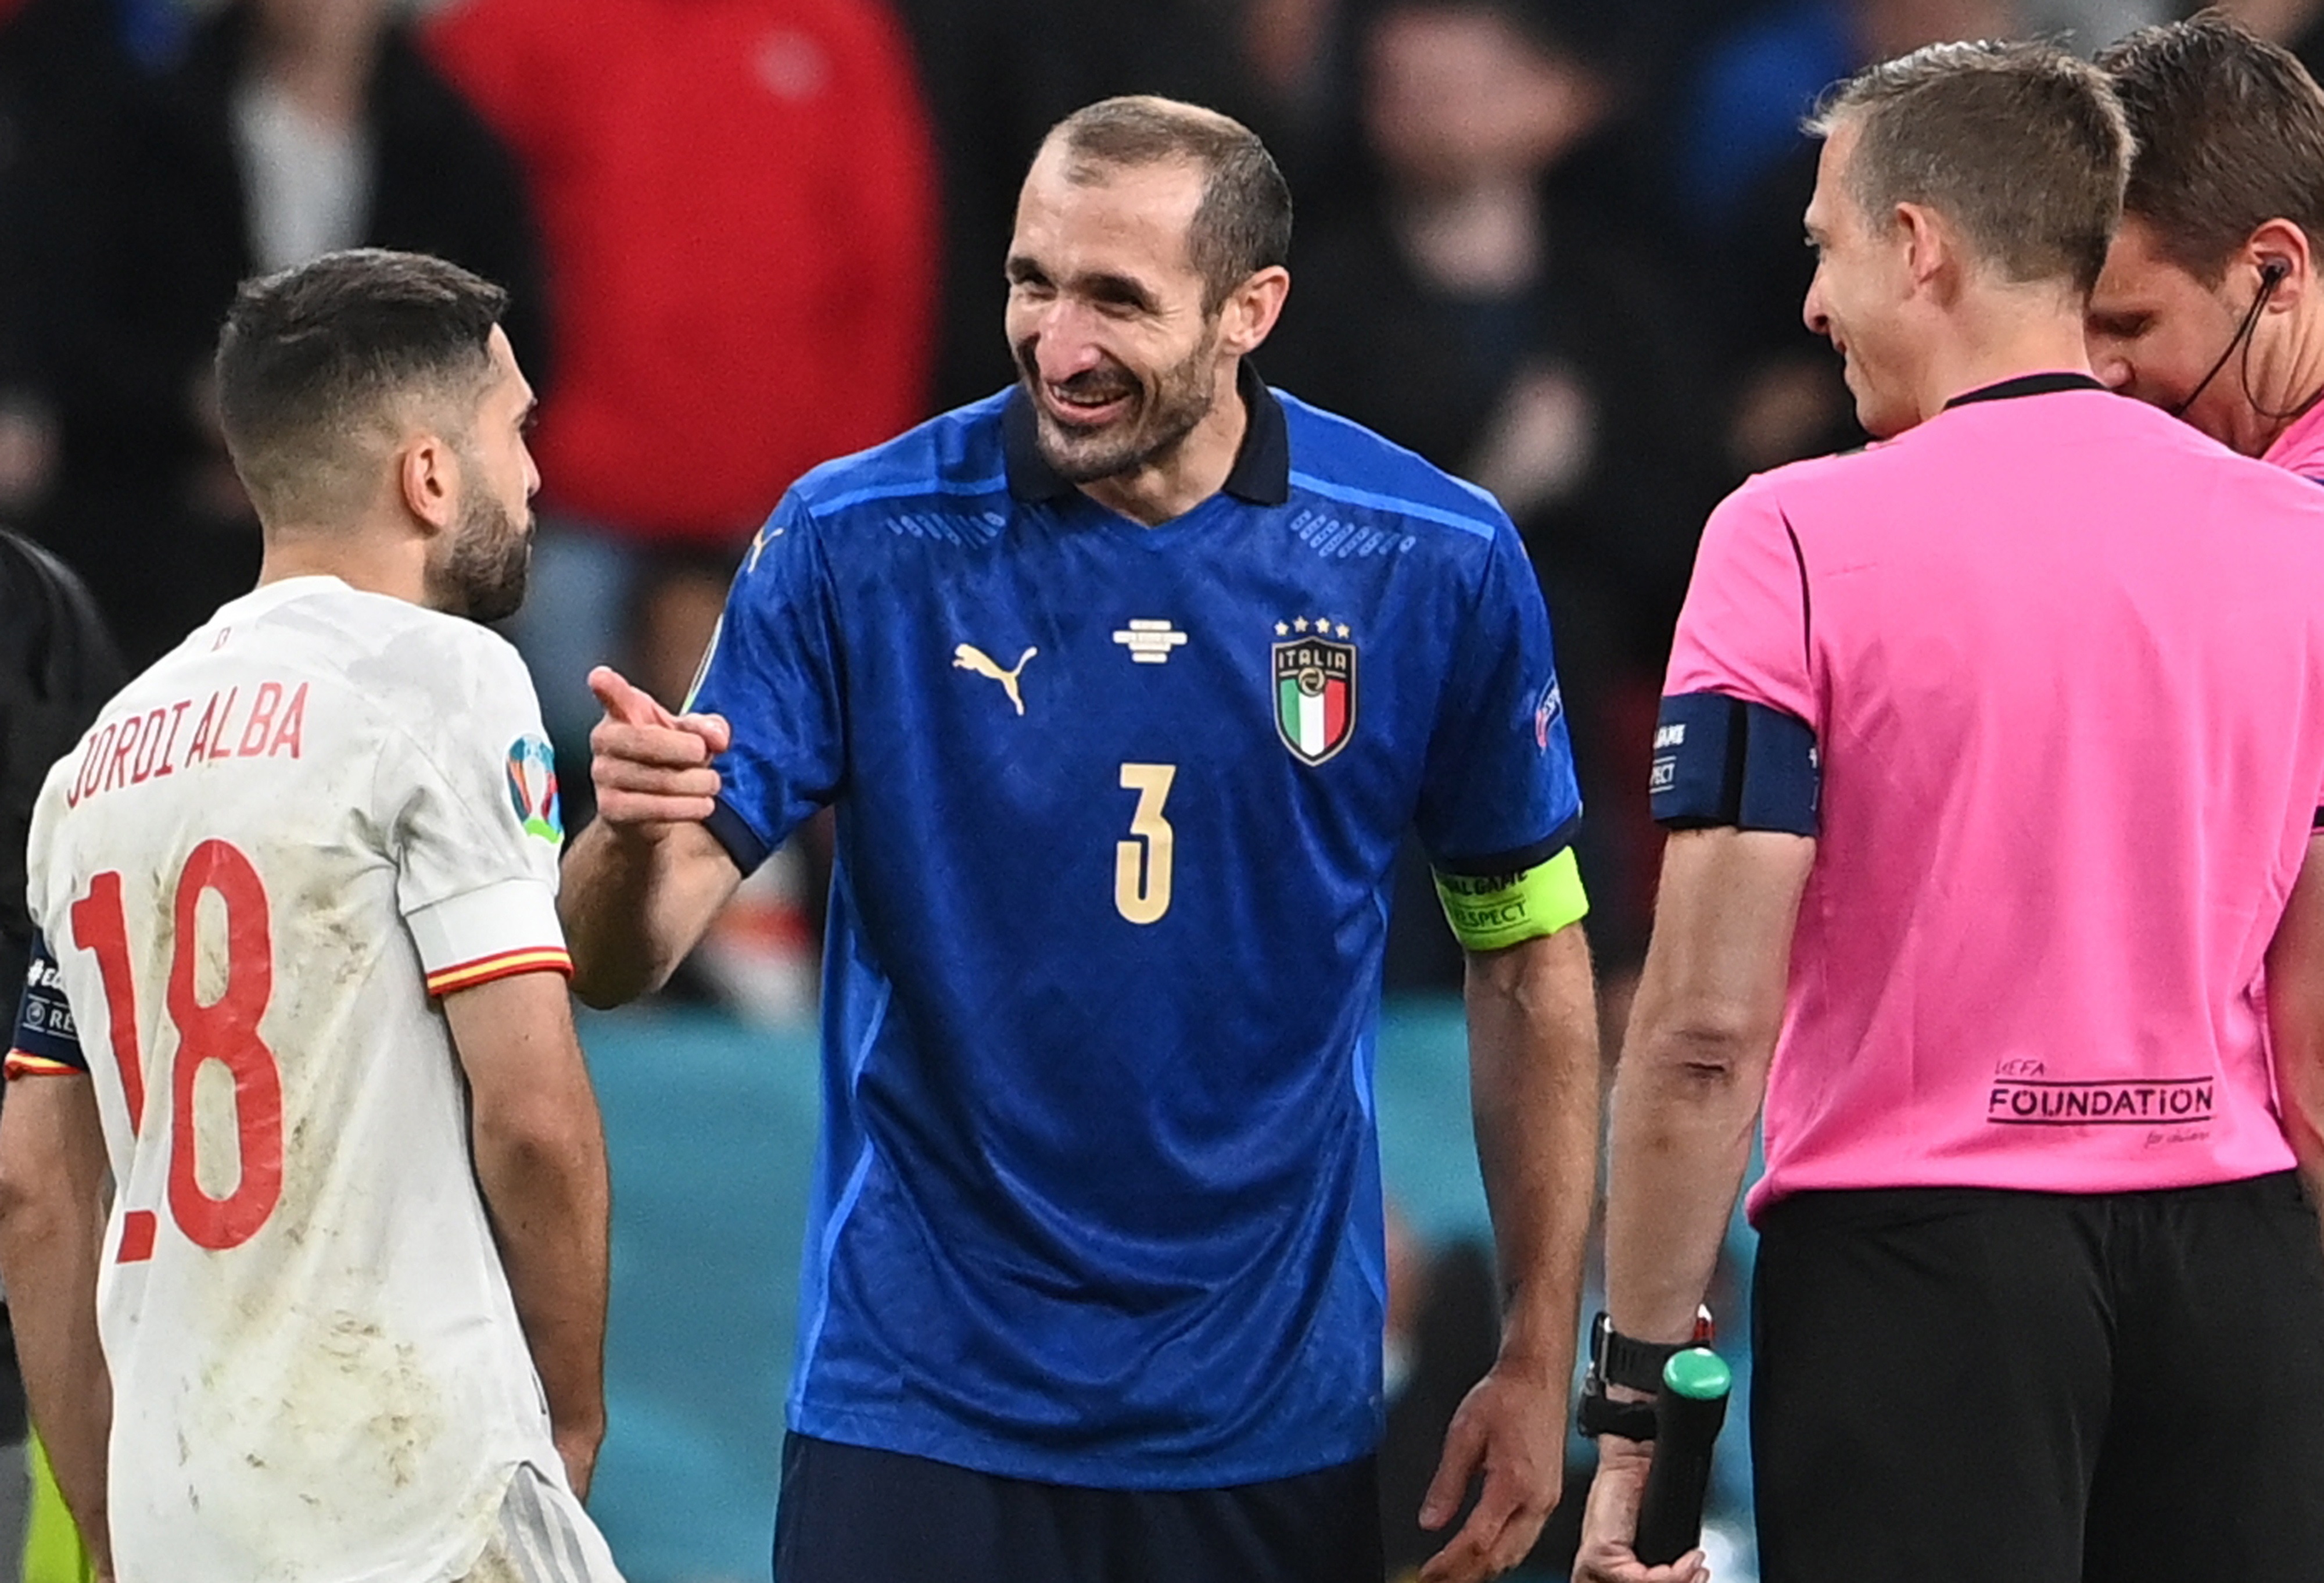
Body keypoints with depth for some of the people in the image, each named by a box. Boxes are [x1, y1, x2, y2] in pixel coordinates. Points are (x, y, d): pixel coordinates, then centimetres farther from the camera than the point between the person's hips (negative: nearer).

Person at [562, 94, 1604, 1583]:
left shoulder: (1436, 562, -4)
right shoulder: (855, 542, -8)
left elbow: (1530, 957, 7)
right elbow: (622, 962, -9)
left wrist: (1537, 1365, 4)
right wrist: (634, 833, -33)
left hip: (1273, 1425, 1)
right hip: (921, 1416, -1)